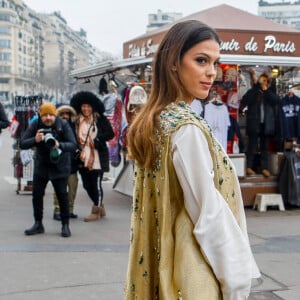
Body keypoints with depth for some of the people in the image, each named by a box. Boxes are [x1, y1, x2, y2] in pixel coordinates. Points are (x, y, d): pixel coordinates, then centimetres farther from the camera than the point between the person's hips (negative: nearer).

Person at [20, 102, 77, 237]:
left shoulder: (63, 125, -17)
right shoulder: (35, 125, -11)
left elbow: (73, 145, -24)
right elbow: (22, 144, -15)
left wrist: (59, 145, -43)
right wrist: (35, 140, -35)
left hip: (60, 166, -3)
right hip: (41, 164, 3)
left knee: (62, 195, -3)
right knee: (37, 194, 3)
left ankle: (65, 225, 10)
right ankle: (38, 224, 17)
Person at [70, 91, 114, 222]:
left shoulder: (100, 119, -2)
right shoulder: (77, 122, 9)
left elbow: (110, 134, -8)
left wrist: (96, 141, -14)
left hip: (97, 157, -5)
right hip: (83, 158, 5)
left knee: (96, 184, -3)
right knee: (86, 184, 9)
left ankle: (96, 211, 10)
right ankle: (100, 207, 28)